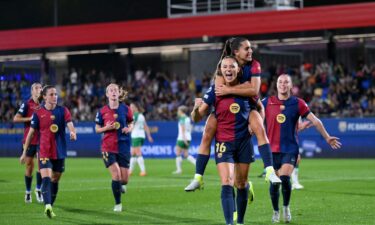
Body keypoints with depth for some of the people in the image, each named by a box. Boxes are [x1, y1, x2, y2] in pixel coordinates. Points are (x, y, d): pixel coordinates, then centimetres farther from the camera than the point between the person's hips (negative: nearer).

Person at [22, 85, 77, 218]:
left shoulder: (63, 111, 2)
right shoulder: (38, 113, -1)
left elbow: (70, 124, -11)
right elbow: (31, 133, 5)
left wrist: (72, 132, -36)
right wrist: (24, 152, 7)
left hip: (59, 152, 2)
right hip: (44, 152, -2)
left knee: (55, 181, 12)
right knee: (46, 178, -19)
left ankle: (50, 208, 25)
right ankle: (47, 206, -33)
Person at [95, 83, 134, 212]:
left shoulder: (125, 109, 0)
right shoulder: (102, 111, -1)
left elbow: (131, 123, 13)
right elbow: (97, 129, 6)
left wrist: (129, 129, -10)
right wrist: (106, 128, -14)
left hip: (123, 146, 1)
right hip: (108, 147, -1)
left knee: (124, 179, 0)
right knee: (116, 175, -12)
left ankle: (121, 185, 40)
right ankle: (118, 204, 6)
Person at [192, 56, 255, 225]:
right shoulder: (215, 90, -7)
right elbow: (196, 118, -7)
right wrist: (196, 108, -29)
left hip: (244, 141, 2)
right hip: (224, 143, -2)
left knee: (241, 184, 10)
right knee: (226, 184, -15)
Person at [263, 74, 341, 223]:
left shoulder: (297, 103, 1)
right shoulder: (267, 103, 3)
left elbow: (315, 121, 6)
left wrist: (327, 138, 9)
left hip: (290, 149, -1)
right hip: (272, 149, 1)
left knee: (284, 178, -19)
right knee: (274, 182, 2)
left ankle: (286, 207, 6)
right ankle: (276, 211, 25)